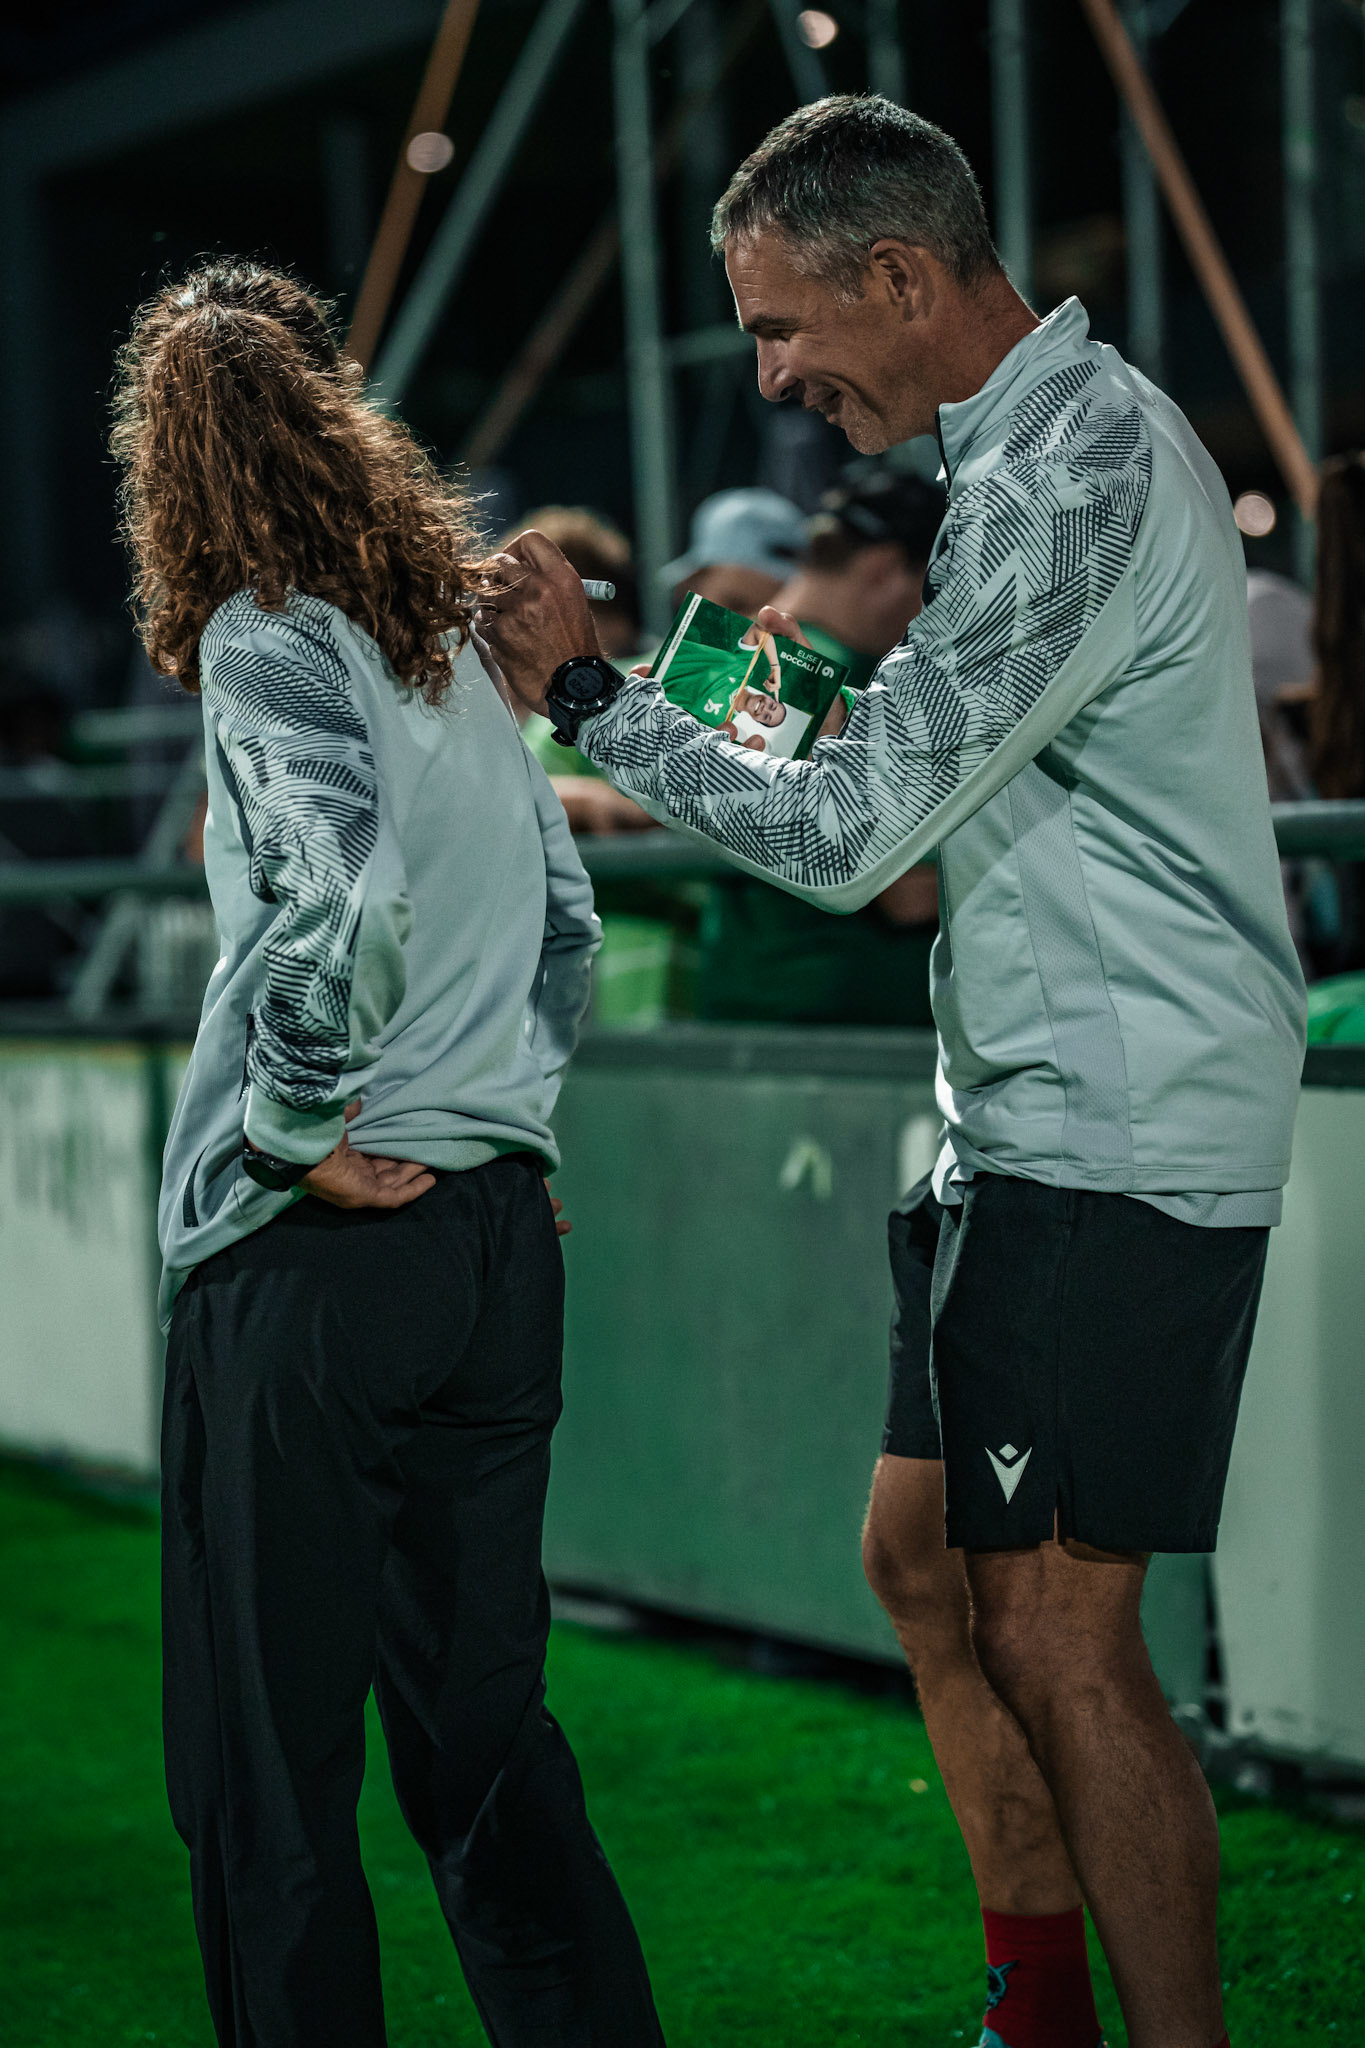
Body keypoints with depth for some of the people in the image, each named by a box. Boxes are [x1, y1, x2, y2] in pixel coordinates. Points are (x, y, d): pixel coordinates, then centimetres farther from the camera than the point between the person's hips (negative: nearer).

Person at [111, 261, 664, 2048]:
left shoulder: (265, 638, -9)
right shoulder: (449, 637, 13)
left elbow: (348, 904, -24)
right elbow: (567, 915, 18)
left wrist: (295, 1131, -14)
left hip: (315, 1251, -7)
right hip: (499, 1231, 7)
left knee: (268, 1768, 3)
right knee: (483, 1728, 15)